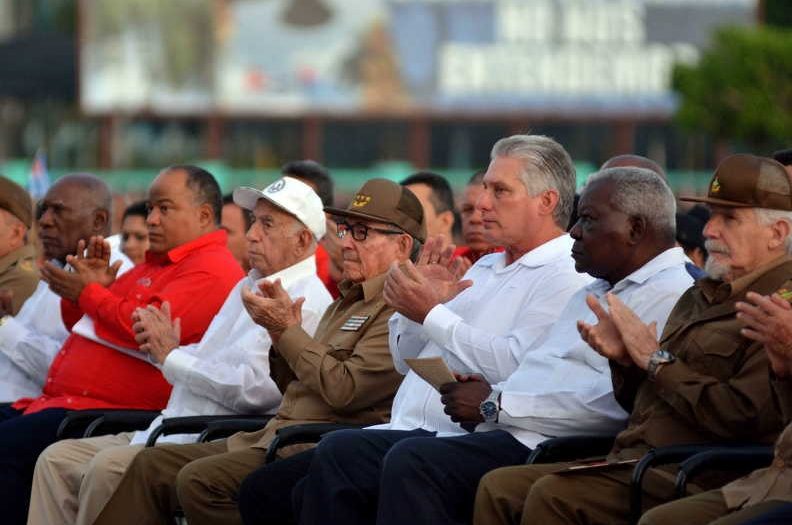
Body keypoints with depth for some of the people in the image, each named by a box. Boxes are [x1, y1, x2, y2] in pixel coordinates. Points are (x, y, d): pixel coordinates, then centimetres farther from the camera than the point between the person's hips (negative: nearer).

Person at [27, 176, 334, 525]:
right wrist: (164, 349, 4)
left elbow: (255, 388, -22)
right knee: (56, 459, 0)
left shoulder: (305, 302, -10)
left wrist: (172, 358, -11)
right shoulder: (249, 286, 23)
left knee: (108, 467, -30)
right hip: (169, 432, 10)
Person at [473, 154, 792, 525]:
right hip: (629, 460, 10)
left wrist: (656, 360, -10)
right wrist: (624, 358, 4)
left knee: (553, 495, -27)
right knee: (498, 488, -4)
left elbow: (743, 415, -22)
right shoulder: (703, 295, 22)